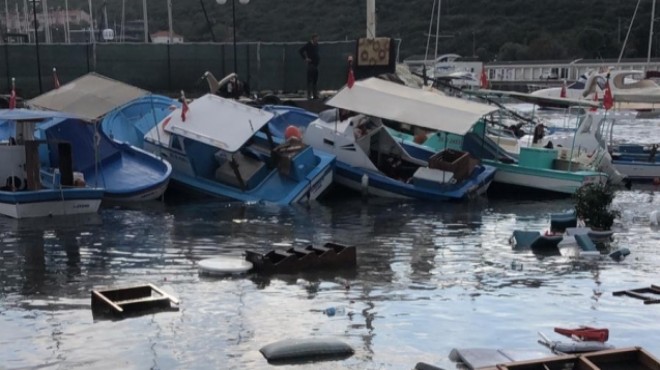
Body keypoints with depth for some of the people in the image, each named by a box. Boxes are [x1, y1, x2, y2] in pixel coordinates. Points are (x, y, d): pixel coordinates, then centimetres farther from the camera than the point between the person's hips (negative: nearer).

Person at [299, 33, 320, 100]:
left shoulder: (316, 45, 14)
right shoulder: (308, 45, -7)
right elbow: (300, 51, -14)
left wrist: (318, 59, 14)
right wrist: (305, 58, -16)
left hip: (316, 64, 7)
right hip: (311, 64, -7)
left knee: (315, 80, 9)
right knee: (310, 80, -5)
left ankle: (315, 95, 13)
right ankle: (309, 95, -4)